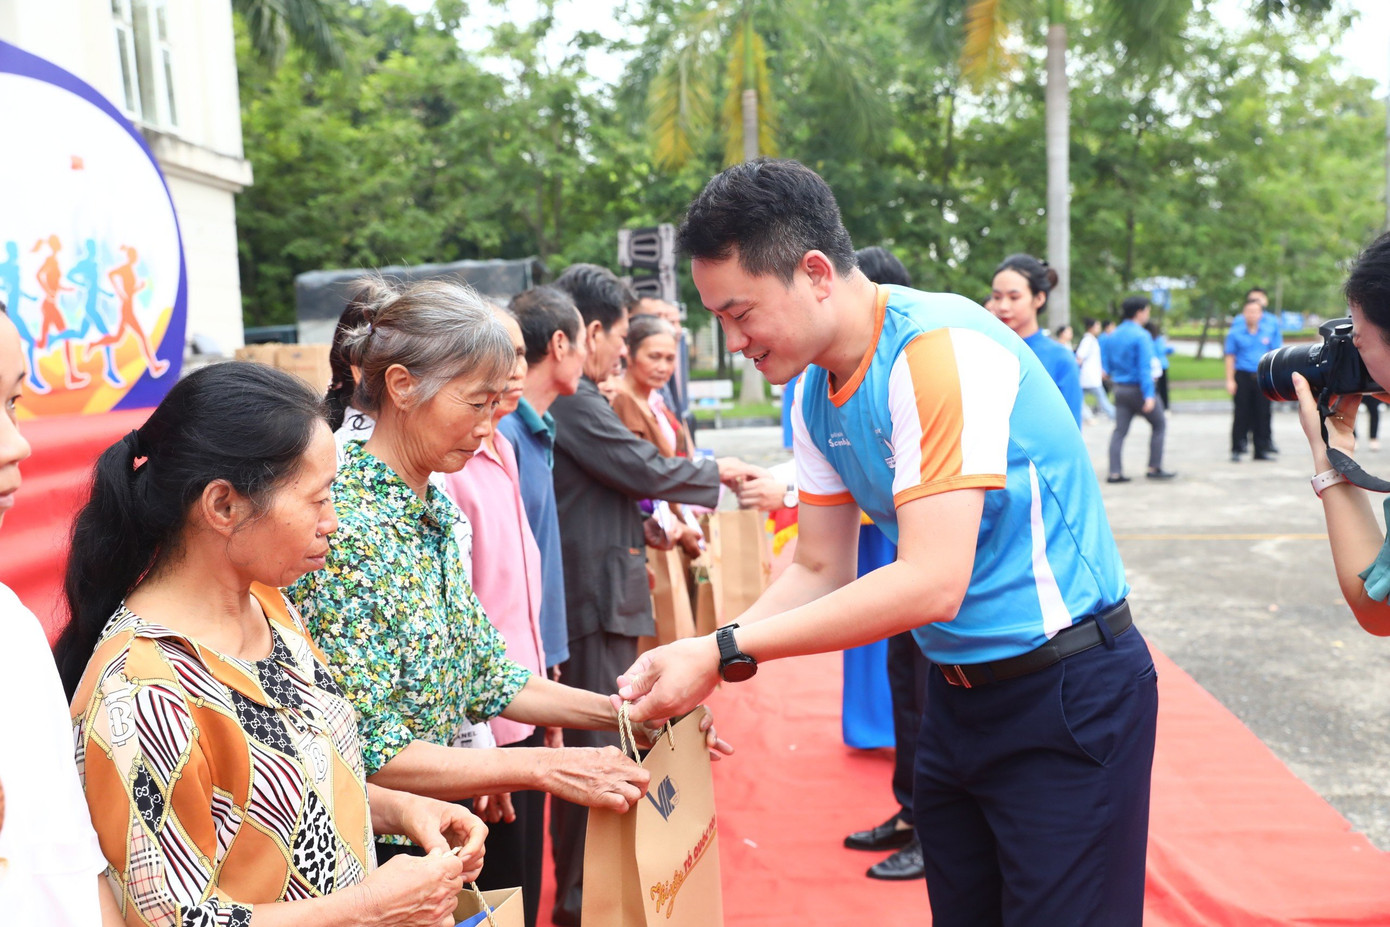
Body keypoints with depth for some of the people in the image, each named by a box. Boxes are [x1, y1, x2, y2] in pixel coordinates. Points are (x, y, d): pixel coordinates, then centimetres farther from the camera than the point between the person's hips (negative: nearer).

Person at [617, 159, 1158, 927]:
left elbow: (932, 585, -28)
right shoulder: (816, 399, 2)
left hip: (1067, 691, -7)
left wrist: (723, 653, -26)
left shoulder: (940, 348, -24)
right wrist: (697, 659, -9)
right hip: (957, 692, 8)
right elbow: (819, 572, 7)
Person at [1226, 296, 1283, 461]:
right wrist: (1230, 380, -2)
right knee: (1241, 415, 0)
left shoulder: (1271, 327, 3)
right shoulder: (1236, 331, -3)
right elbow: (1230, 356, 1)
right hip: (1242, 375, -2)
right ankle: (1236, 450, 7)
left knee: (1263, 414, 6)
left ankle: (1261, 450, 15)